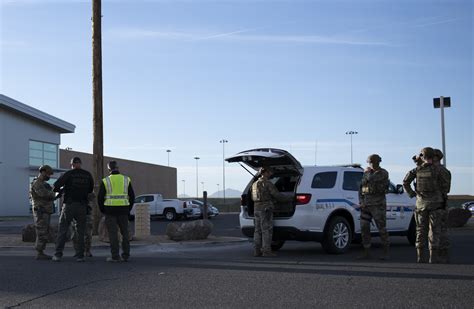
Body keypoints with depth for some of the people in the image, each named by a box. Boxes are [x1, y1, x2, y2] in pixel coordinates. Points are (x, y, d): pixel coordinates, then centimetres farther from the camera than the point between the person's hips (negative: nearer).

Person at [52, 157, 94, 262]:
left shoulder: (68, 174, -5)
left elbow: (56, 186, -9)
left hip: (69, 205, -2)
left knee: (63, 230, 4)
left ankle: (58, 254, 1)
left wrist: (62, 190, 12)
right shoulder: (88, 175, 4)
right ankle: (79, 255, 6)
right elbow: (90, 189, 14)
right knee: (80, 232, 9)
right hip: (82, 206, 2)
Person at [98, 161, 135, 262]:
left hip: (110, 210, -2)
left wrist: (103, 210, 11)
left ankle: (115, 256, -1)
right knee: (125, 232, 10)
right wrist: (128, 209, 15)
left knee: (113, 234, 0)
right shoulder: (126, 180, 6)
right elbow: (132, 196, 8)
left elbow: (100, 197, -1)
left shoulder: (105, 181, -1)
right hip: (123, 210, 2)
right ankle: (125, 255, 9)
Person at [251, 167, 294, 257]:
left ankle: (257, 251, 7)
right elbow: (277, 195, -12)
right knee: (267, 230, -6)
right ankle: (266, 251, -8)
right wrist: (290, 198, 0)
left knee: (258, 231, 8)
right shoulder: (268, 183, -9)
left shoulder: (255, 184, 15)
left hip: (256, 209, 8)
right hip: (266, 209, -8)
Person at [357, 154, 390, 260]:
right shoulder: (366, 174, 14)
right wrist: (361, 201, 3)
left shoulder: (383, 173, -4)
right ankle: (367, 252, 8)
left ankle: (386, 252, 10)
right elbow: (361, 188, 14)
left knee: (382, 228, -3)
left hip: (378, 205, -5)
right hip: (366, 205, 5)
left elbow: (371, 179, -21)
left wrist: (368, 172, -3)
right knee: (364, 228, 1)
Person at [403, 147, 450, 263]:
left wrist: (412, 194, 8)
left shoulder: (417, 170, 2)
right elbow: (446, 183, -10)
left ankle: (420, 257, 7)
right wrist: (442, 195, 6)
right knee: (434, 230, 0)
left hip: (421, 203, 3)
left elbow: (405, 182, -1)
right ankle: (433, 258, -4)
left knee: (421, 230, 9)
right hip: (435, 203, -3)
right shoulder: (436, 169, -6)